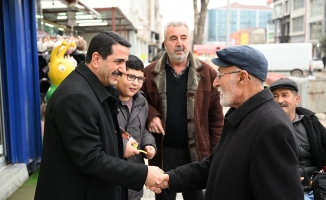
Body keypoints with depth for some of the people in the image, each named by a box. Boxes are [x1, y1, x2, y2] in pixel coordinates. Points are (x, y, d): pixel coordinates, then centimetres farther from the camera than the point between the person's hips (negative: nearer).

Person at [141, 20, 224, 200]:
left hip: (196, 151, 0)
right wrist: (151, 115, -12)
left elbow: (216, 115, 1)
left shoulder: (207, 73, -2)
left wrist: (215, 151, -1)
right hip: (163, 151, 0)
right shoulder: (150, 72, -2)